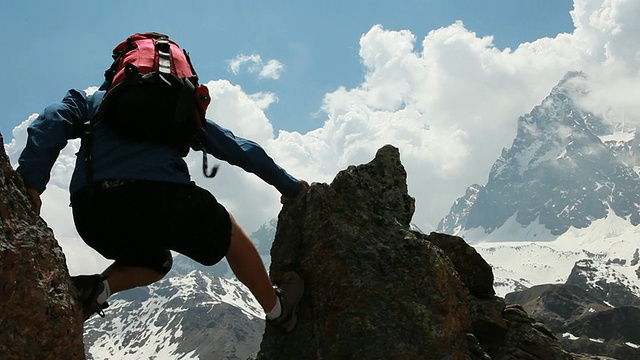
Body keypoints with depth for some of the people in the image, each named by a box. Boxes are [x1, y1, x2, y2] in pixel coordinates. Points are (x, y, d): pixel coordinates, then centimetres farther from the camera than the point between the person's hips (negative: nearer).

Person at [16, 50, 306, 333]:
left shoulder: (90, 100, 29)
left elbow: (50, 124, 7)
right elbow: (241, 150, 29)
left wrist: (30, 182, -6)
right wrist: (289, 186, 38)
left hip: (91, 212, 2)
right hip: (162, 196, -2)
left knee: (155, 261, 32)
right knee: (227, 232, 28)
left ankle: (95, 288, 5)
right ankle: (277, 310, 33)